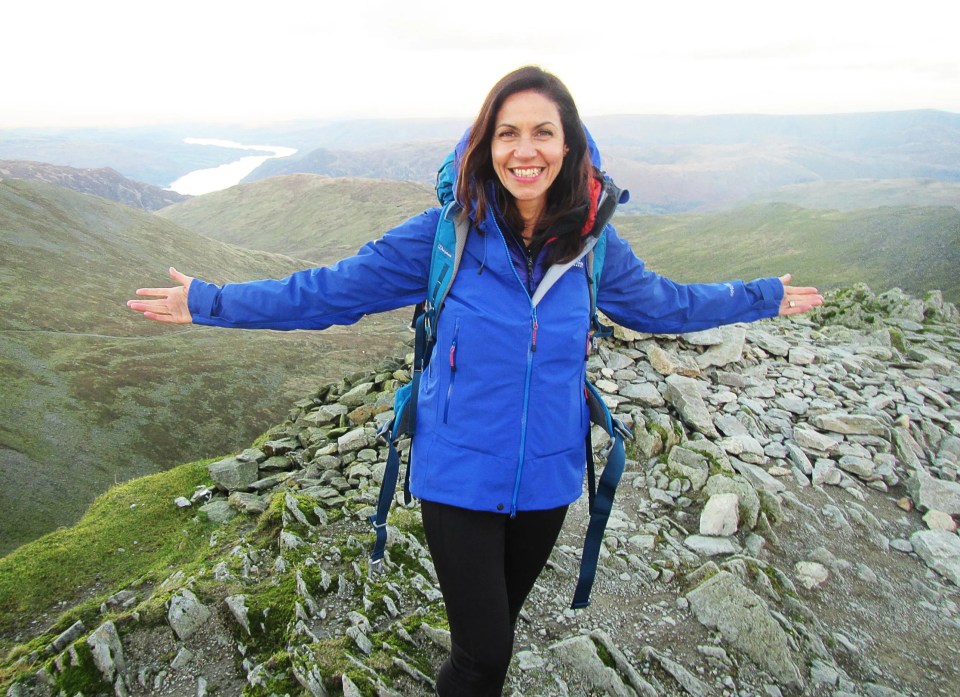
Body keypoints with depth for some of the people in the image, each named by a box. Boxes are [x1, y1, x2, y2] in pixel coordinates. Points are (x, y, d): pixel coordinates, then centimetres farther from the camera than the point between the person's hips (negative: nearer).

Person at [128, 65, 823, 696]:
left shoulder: (594, 246, -4)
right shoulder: (446, 233, -13)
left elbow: (665, 303, 14)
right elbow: (330, 290, -7)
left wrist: (765, 298, 21)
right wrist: (210, 301, -7)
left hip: (548, 479, 3)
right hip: (460, 476, -3)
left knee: (496, 627, 23)